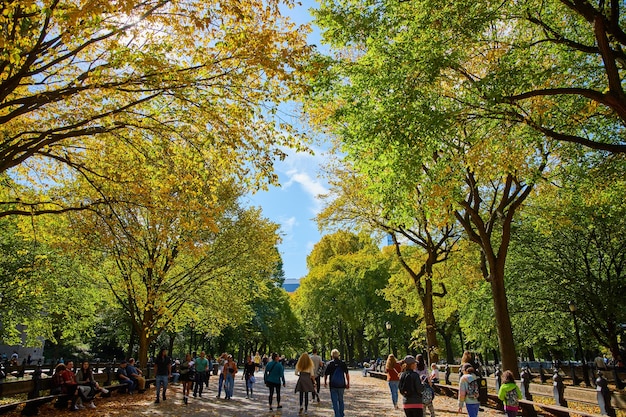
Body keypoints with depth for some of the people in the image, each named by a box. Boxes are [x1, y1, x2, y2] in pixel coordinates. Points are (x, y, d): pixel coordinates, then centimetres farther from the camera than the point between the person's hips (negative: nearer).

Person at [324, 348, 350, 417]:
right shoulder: (343, 363, -2)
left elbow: (325, 374, -2)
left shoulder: (330, 364, -6)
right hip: (341, 385, 3)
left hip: (333, 386, -3)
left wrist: (325, 382, 15)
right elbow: (347, 374, -3)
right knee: (341, 400, 19)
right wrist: (348, 383, 5)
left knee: (335, 402, 4)